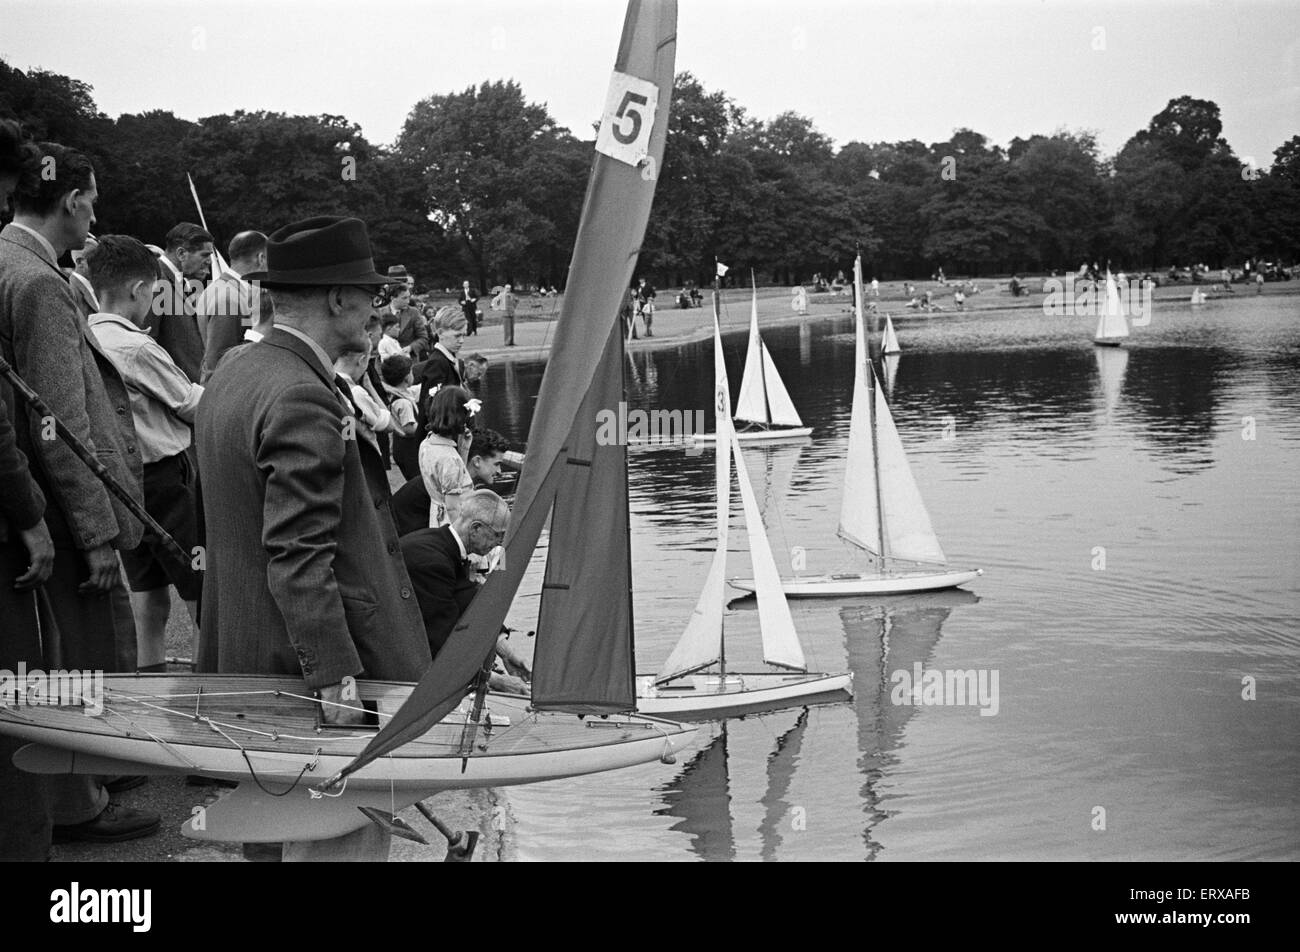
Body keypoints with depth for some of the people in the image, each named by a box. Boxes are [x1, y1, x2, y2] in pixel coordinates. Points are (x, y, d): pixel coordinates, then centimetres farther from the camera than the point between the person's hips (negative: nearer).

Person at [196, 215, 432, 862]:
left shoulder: (231, 374, 11)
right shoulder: (304, 400, -21)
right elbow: (298, 557, -25)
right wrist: (335, 677, -25)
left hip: (244, 659, 11)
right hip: (305, 659, -11)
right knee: (347, 835, -3)